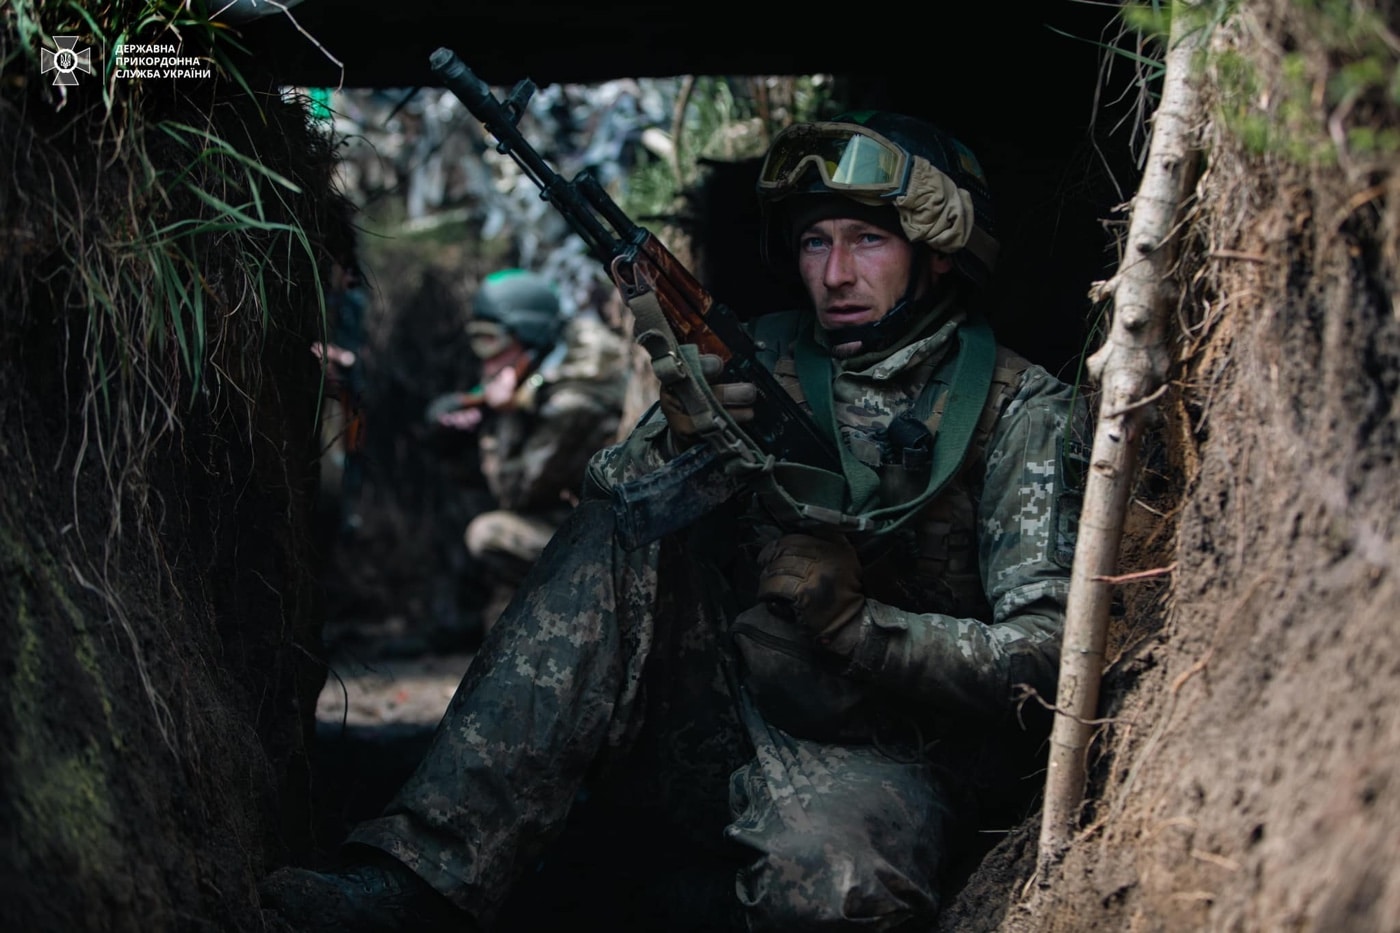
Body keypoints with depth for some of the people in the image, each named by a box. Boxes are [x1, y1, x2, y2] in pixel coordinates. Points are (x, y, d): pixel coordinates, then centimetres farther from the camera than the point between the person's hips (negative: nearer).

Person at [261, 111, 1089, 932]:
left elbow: (1044, 651, -11)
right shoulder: (767, 360, 6)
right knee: (624, 537, -21)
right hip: (719, 718, 5)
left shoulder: (1025, 412, -5)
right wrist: (680, 439, -20)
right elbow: (610, 500, 2)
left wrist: (857, 621, -23)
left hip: (882, 763, -4)